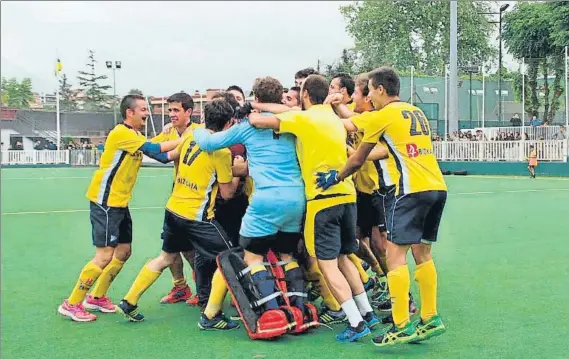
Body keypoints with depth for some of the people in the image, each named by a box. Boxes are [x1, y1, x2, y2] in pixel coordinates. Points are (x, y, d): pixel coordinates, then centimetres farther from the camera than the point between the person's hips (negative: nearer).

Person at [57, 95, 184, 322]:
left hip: (120, 203, 10)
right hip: (105, 202, -10)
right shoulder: (121, 133, -17)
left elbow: (159, 154, 5)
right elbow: (155, 149, -22)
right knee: (105, 256, -10)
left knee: (124, 251, 11)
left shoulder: (135, 135, 14)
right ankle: (71, 304, 1)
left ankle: (96, 298, 25)